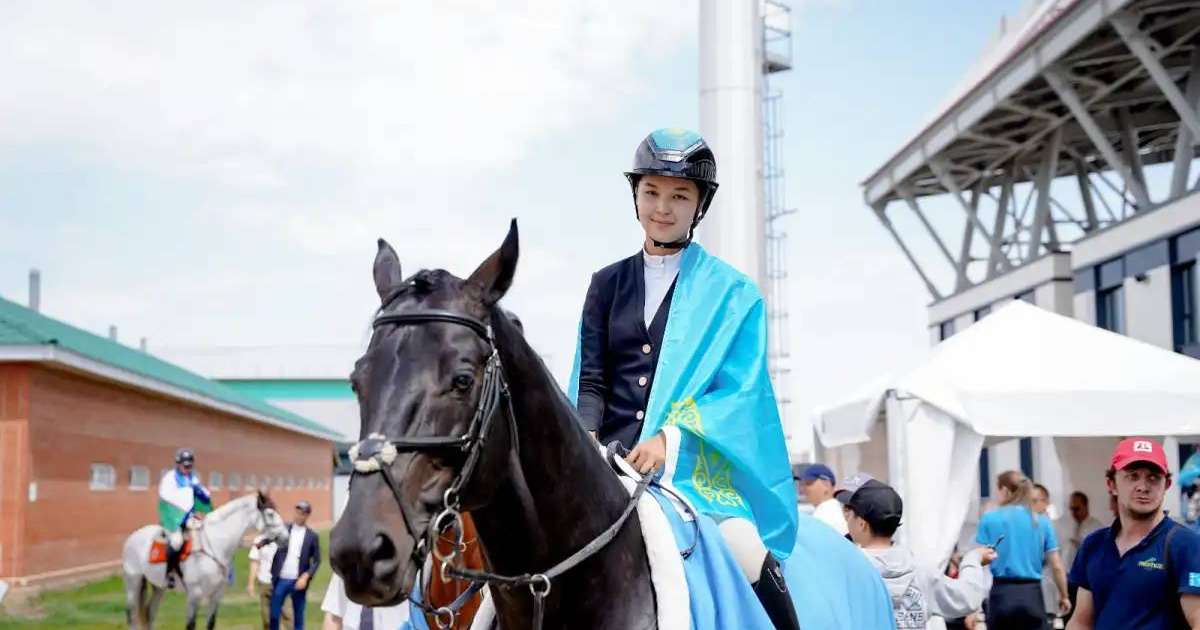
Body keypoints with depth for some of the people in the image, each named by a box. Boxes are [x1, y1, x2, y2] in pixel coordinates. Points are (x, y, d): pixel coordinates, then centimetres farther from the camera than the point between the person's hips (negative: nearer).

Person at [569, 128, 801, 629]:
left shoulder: (732, 292, 6)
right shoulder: (607, 283, 16)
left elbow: (741, 389, -2)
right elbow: (592, 379, 13)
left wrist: (670, 438, -17)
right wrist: (587, 438, -8)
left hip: (697, 460, -3)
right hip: (614, 457, 4)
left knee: (745, 552, -29)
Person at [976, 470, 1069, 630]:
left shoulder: (989, 519, 1)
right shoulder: (1041, 522, 8)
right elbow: (1057, 566, 8)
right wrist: (1064, 596, 22)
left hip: (1002, 593, -1)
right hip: (1032, 594, 1)